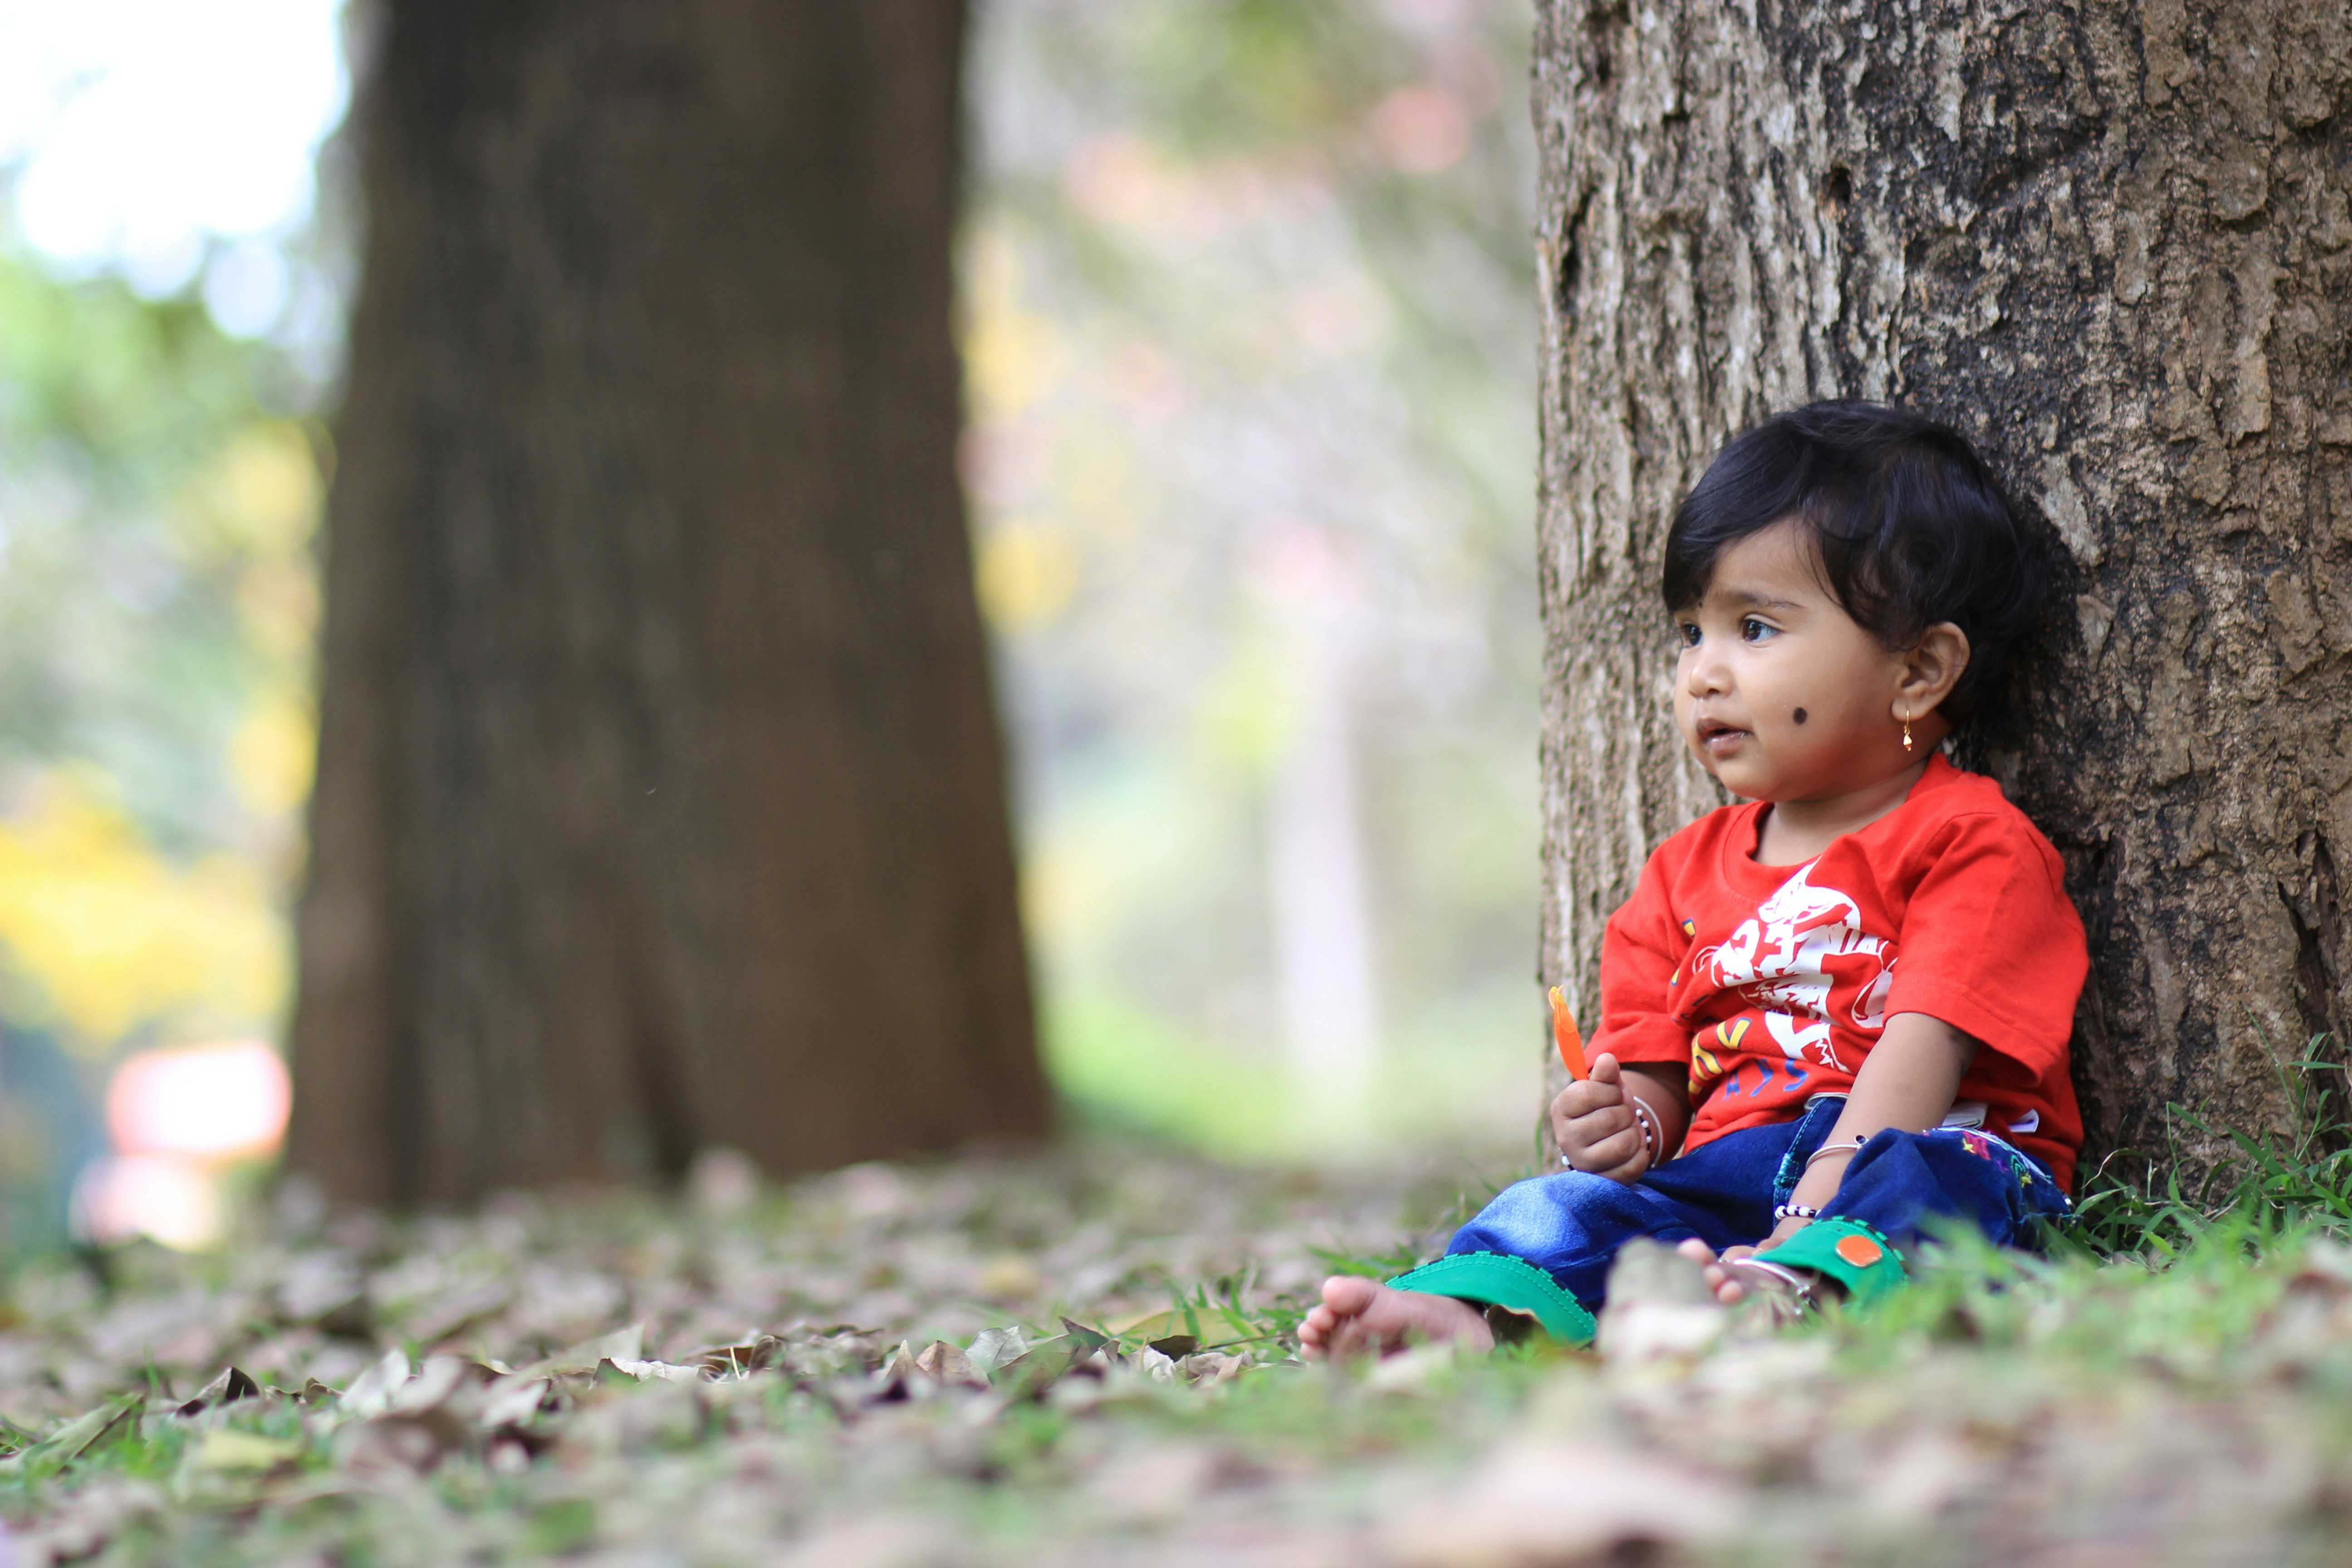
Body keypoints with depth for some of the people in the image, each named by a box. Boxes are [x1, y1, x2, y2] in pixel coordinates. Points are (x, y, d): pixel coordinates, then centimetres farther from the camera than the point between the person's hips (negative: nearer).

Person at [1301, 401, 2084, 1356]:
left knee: (1921, 1175, -36)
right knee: (1569, 1207, -20)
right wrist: (1622, 1131, -9)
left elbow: (1917, 1062, -13)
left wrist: (1806, 1234, -27)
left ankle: (1793, 1295, -62)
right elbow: (1658, 1088, 19)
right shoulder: (1686, 874, 21)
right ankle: (1470, 1316, -48)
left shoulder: (1973, 847, 1)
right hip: (1724, 1181, 4)